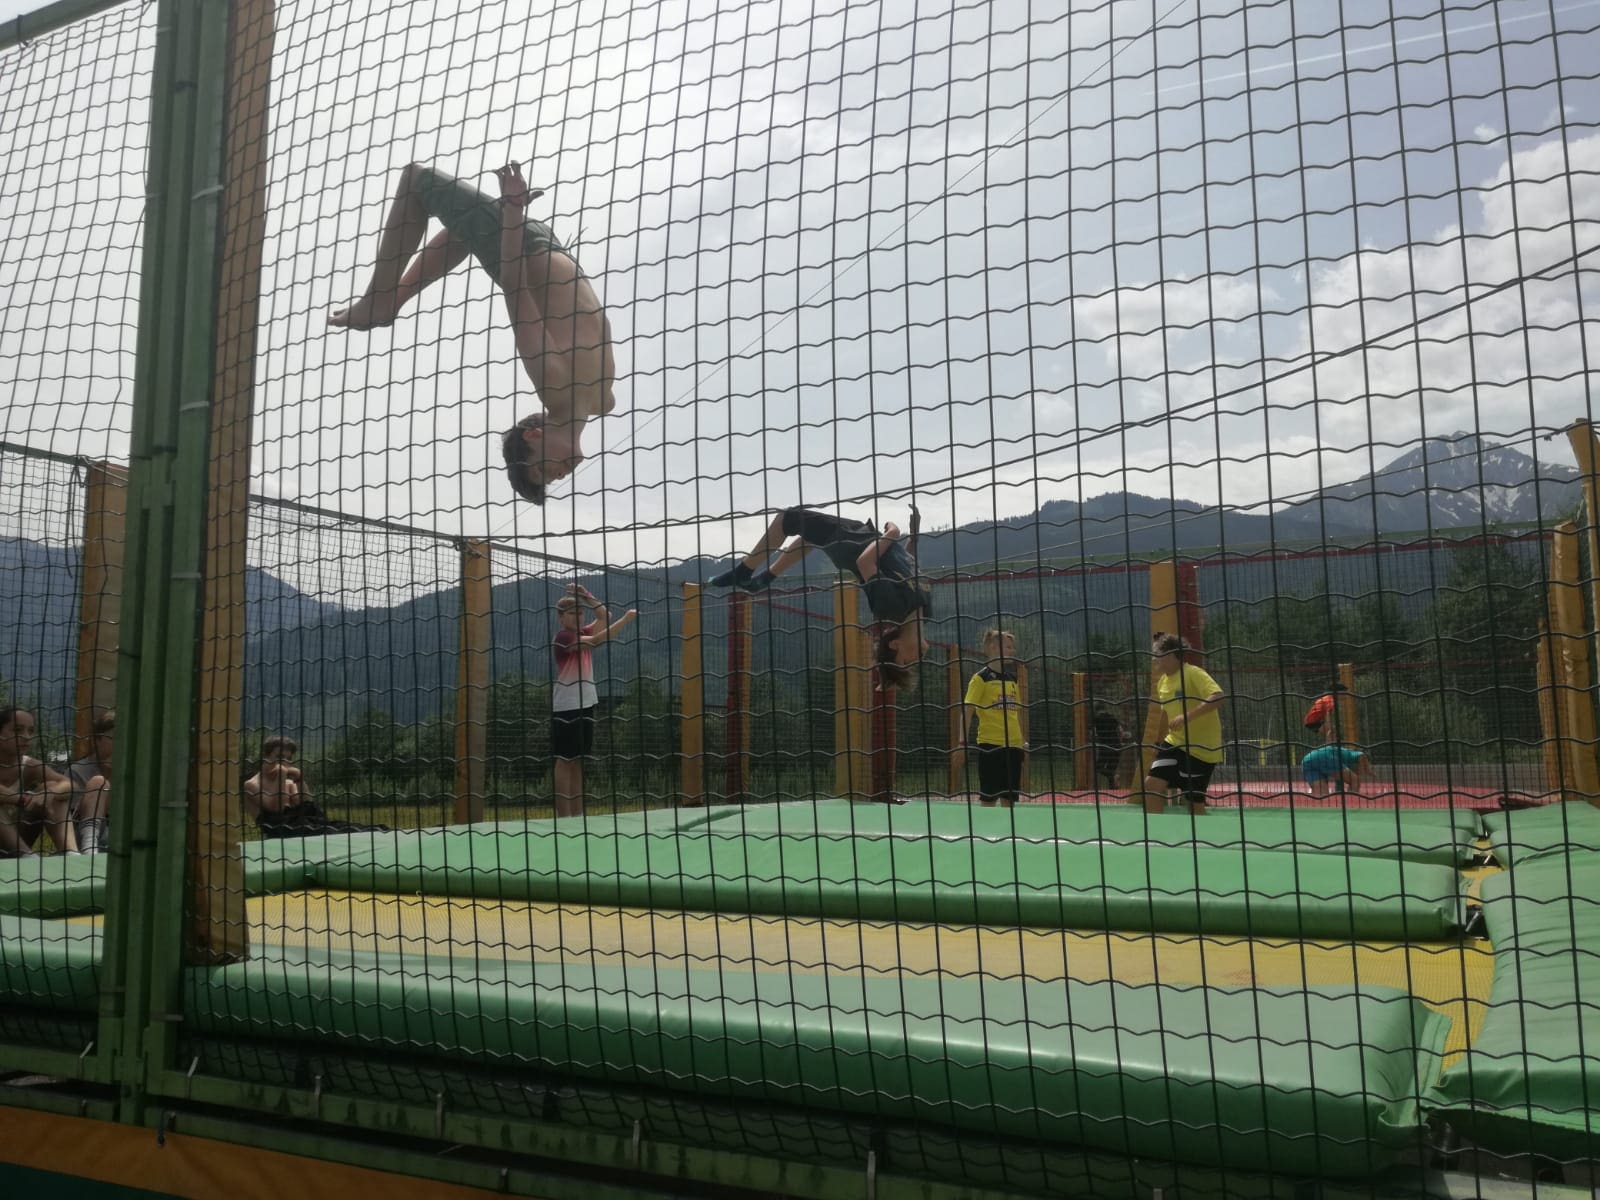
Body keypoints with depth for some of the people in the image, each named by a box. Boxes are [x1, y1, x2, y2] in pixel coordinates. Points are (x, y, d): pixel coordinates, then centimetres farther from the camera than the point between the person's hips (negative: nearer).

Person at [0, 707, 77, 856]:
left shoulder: (30, 766, -2)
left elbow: (69, 785, -14)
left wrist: (49, 793, -34)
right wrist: (23, 799, -36)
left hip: (16, 841, 4)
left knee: (51, 788, -12)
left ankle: (70, 853, -28)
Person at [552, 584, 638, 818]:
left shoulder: (582, 634, 14)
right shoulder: (563, 637, -11)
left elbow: (604, 616, 14)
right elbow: (598, 640, -21)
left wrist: (586, 595, 1)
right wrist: (626, 618, -20)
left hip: (585, 705, 8)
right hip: (566, 707, -8)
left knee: (577, 762, 8)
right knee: (565, 762, -6)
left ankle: (577, 815, 10)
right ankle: (563, 817, -6)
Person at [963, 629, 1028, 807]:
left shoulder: (1012, 679, 14)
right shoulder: (981, 678, -5)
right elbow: (968, 711, -9)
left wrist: (1024, 742, 16)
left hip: (1013, 745, 6)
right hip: (990, 744, -6)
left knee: (1009, 796, 7)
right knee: (989, 797, -3)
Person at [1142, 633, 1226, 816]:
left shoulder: (1193, 674, -15)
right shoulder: (1163, 681, 10)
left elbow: (1217, 697, -29)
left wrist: (1188, 716, -37)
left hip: (1201, 748, -7)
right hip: (1175, 743, 7)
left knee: (1194, 801, -2)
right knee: (1152, 784, -6)